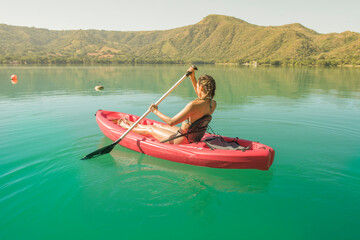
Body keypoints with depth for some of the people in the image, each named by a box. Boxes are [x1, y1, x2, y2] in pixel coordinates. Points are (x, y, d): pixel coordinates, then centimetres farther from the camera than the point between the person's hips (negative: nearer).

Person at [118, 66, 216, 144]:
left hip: (182, 140, -8)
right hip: (195, 137, 8)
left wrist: (156, 111, -12)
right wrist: (192, 77, 11)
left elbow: (171, 122, -27)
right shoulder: (213, 103, -7)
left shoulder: (193, 105, -32)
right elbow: (200, 96, 16)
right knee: (158, 126, 27)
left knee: (150, 130, 16)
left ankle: (125, 126, 42)